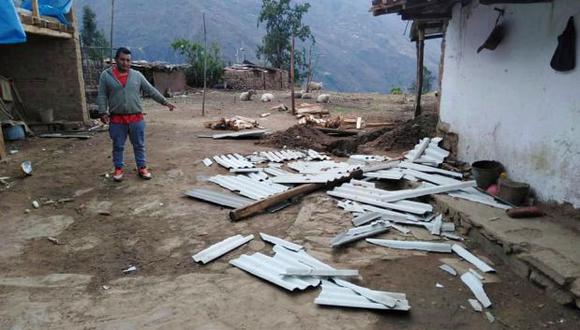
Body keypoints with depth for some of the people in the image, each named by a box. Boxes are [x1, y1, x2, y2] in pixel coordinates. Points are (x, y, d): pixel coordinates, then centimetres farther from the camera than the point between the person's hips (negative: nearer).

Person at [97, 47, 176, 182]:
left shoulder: (137, 75, 4)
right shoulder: (106, 75, 1)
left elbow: (151, 90, 5)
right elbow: (102, 96, 0)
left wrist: (165, 102, 1)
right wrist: (103, 112, -10)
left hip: (136, 118, 1)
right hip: (117, 119, -1)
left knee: (139, 145, 9)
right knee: (118, 146, 10)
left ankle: (142, 167, 20)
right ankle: (118, 168, 24)